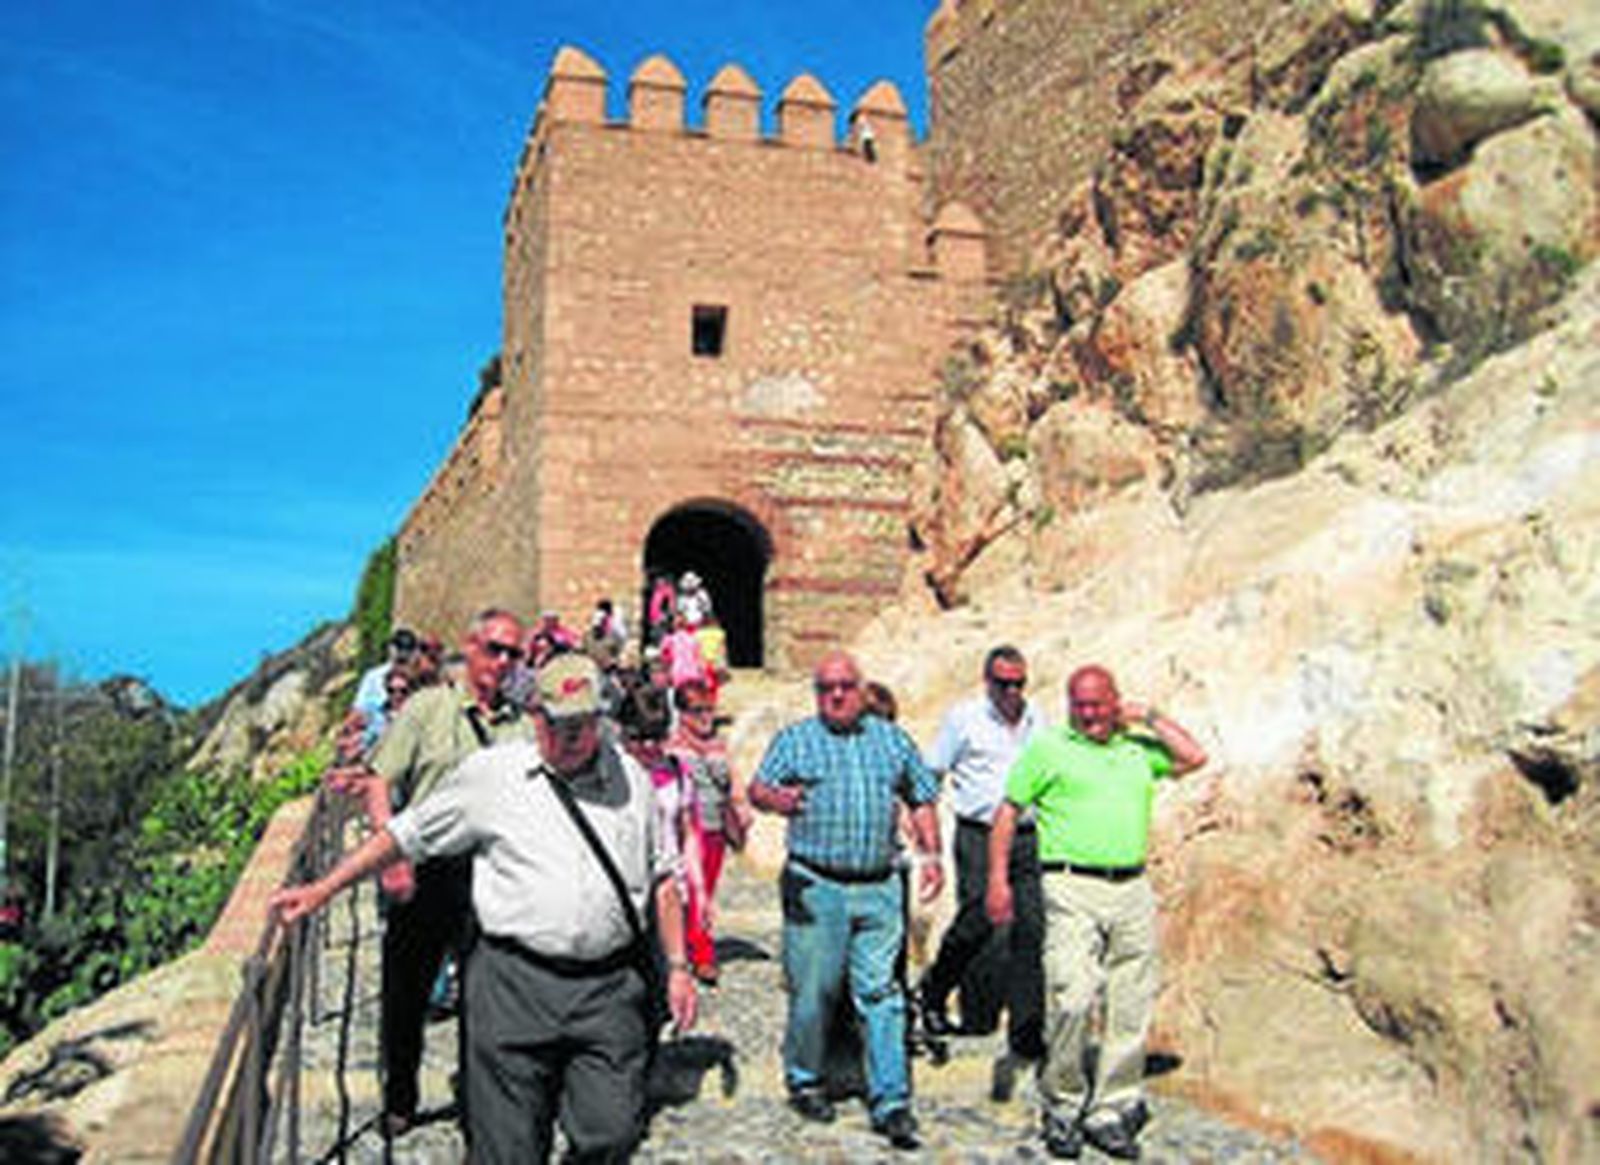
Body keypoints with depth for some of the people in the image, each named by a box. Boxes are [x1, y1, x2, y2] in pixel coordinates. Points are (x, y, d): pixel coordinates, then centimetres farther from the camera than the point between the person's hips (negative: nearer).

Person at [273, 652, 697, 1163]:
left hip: (610, 987, 2)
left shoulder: (630, 777, 12)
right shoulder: (490, 772, 5)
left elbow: (661, 879, 18)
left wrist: (677, 965, 12)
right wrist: (323, 889, 6)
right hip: (514, 986, -1)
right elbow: (405, 834, 10)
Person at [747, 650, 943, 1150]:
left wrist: (930, 853, 6)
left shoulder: (893, 740, 13)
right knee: (813, 990, 4)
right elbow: (757, 788, -2)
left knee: (881, 992, 0)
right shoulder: (794, 740, 6)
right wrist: (774, 799, -25)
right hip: (815, 887, -2)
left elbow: (922, 799, 18)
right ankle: (804, 1080, 25)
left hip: (879, 888, 2)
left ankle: (891, 1101, 4)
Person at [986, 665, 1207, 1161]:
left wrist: (1148, 717, 9)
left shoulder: (1139, 749, 17)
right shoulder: (1047, 748, 5)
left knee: (1130, 1011, 5)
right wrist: (998, 878, -4)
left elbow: (1194, 757, 10)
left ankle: (1110, 1112, 16)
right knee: (1071, 1000, -13)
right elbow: (1007, 812, 4)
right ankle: (1062, 1109, 4)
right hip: (1073, 889, -4)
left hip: (1134, 890, 4)